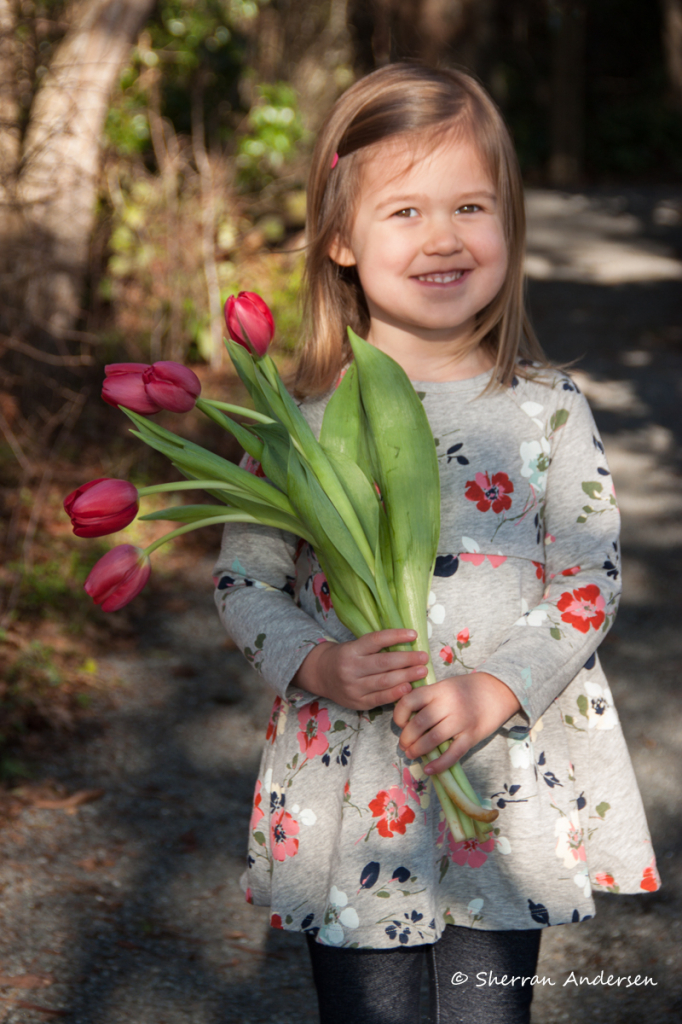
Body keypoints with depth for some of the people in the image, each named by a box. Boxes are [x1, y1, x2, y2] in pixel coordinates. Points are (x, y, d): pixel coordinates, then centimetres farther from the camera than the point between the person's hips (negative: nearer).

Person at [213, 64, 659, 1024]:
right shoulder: (300, 416, -5)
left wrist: (493, 689, -16)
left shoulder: (548, 408, -3)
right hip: (349, 799, 0)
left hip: (509, 792, 1)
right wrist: (317, 666, -17)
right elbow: (244, 580, 1)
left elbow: (591, 577, -3)